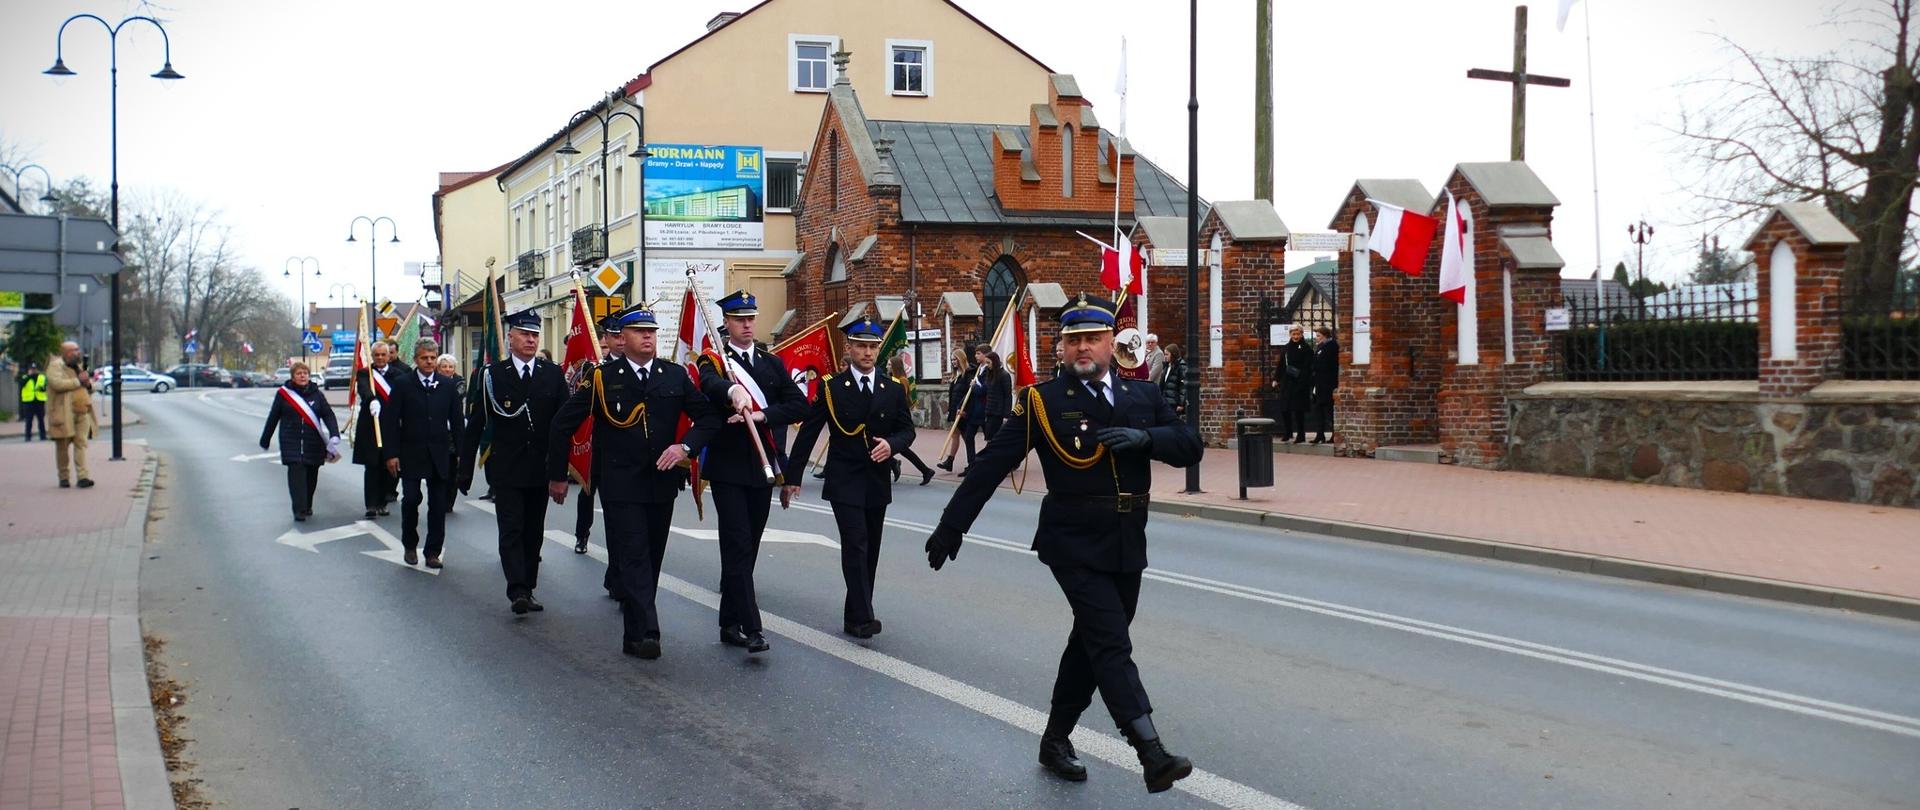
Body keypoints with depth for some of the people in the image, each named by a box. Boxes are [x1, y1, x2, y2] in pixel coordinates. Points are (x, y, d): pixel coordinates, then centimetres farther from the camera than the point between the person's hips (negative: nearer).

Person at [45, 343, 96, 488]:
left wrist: (89, 383, 3)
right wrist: (78, 381, -15)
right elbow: (57, 383, -21)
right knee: (63, 446, 3)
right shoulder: (56, 365, -3)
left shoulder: (79, 365, 20)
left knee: (81, 444, -4)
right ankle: (63, 478, 13)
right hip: (64, 413, -5)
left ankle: (82, 476, -10)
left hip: (82, 412, 5)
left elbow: (90, 387, 27)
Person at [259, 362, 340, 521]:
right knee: (296, 474, -13)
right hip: (291, 443, -2)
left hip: (313, 444, 2)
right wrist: (264, 441, 13)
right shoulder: (283, 393, 1)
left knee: (311, 475, 8)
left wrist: (334, 436, -18)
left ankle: (307, 506, 27)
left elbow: (328, 416, -3)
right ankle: (299, 510, -15)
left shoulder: (317, 394, 4)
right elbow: (273, 418, 7)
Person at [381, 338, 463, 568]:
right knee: (410, 499, -3)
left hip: (439, 455, 2)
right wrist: (391, 453, -8)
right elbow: (390, 420, -3)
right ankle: (410, 545, 18)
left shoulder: (447, 385, 6)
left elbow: (456, 420, 8)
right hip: (411, 454, -2)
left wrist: (460, 451, 3)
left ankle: (433, 552, 10)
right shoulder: (403, 384, -1)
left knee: (438, 505, 3)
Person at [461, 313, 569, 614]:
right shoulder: (492, 375, 0)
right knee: (511, 530, -9)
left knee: (534, 533, 9)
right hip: (506, 470, -3)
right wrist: (465, 469, -2)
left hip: (540, 470, 3)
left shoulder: (553, 374, 5)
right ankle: (518, 592, -15)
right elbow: (475, 425, 1)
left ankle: (527, 590, 18)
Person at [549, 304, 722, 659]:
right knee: (633, 558, -11)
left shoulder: (676, 376, 6)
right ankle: (644, 633, -17)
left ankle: (637, 628, 24)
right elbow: (563, 424, 3)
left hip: (662, 483, 4)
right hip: (620, 485, -4)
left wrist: (686, 446, -12)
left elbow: (710, 416, 6)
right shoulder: (602, 377, -2)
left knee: (651, 559, 11)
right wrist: (557, 476, 3)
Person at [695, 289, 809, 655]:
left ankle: (730, 623, 21)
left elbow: (800, 404, 1)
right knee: (738, 545, -12)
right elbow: (711, 383, -26)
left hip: (763, 467, 5)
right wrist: (733, 391, -48)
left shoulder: (772, 363, 13)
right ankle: (749, 626, -16)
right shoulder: (714, 361, 0)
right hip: (728, 468, -5)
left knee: (748, 547, 10)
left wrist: (762, 415, -14)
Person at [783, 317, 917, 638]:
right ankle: (862, 616, -17)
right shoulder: (831, 388, -3)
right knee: (855, 545, -14)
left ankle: (855, 616, 18)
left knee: (870, 550, 8)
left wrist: (891, 444, -17)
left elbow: (907, 429, 7)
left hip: (877, 481, 4)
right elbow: (808, 432, -1)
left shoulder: (894, 389, 4)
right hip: (844, 481, -4)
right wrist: (792, 476, -3)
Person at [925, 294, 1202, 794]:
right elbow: (992, 465, -7)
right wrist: (952, 525, -9)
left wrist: (1145, 438, -18)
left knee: (1091, 645, 15)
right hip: (1074, 546, -5)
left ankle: (1056, 740, 31)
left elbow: (1189, 447, 1)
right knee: (1112, 645, -15)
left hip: (1127, 547, 5)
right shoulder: (1044, 401, -5)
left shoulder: (1142, 396, 7)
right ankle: (1152, 755, -20)